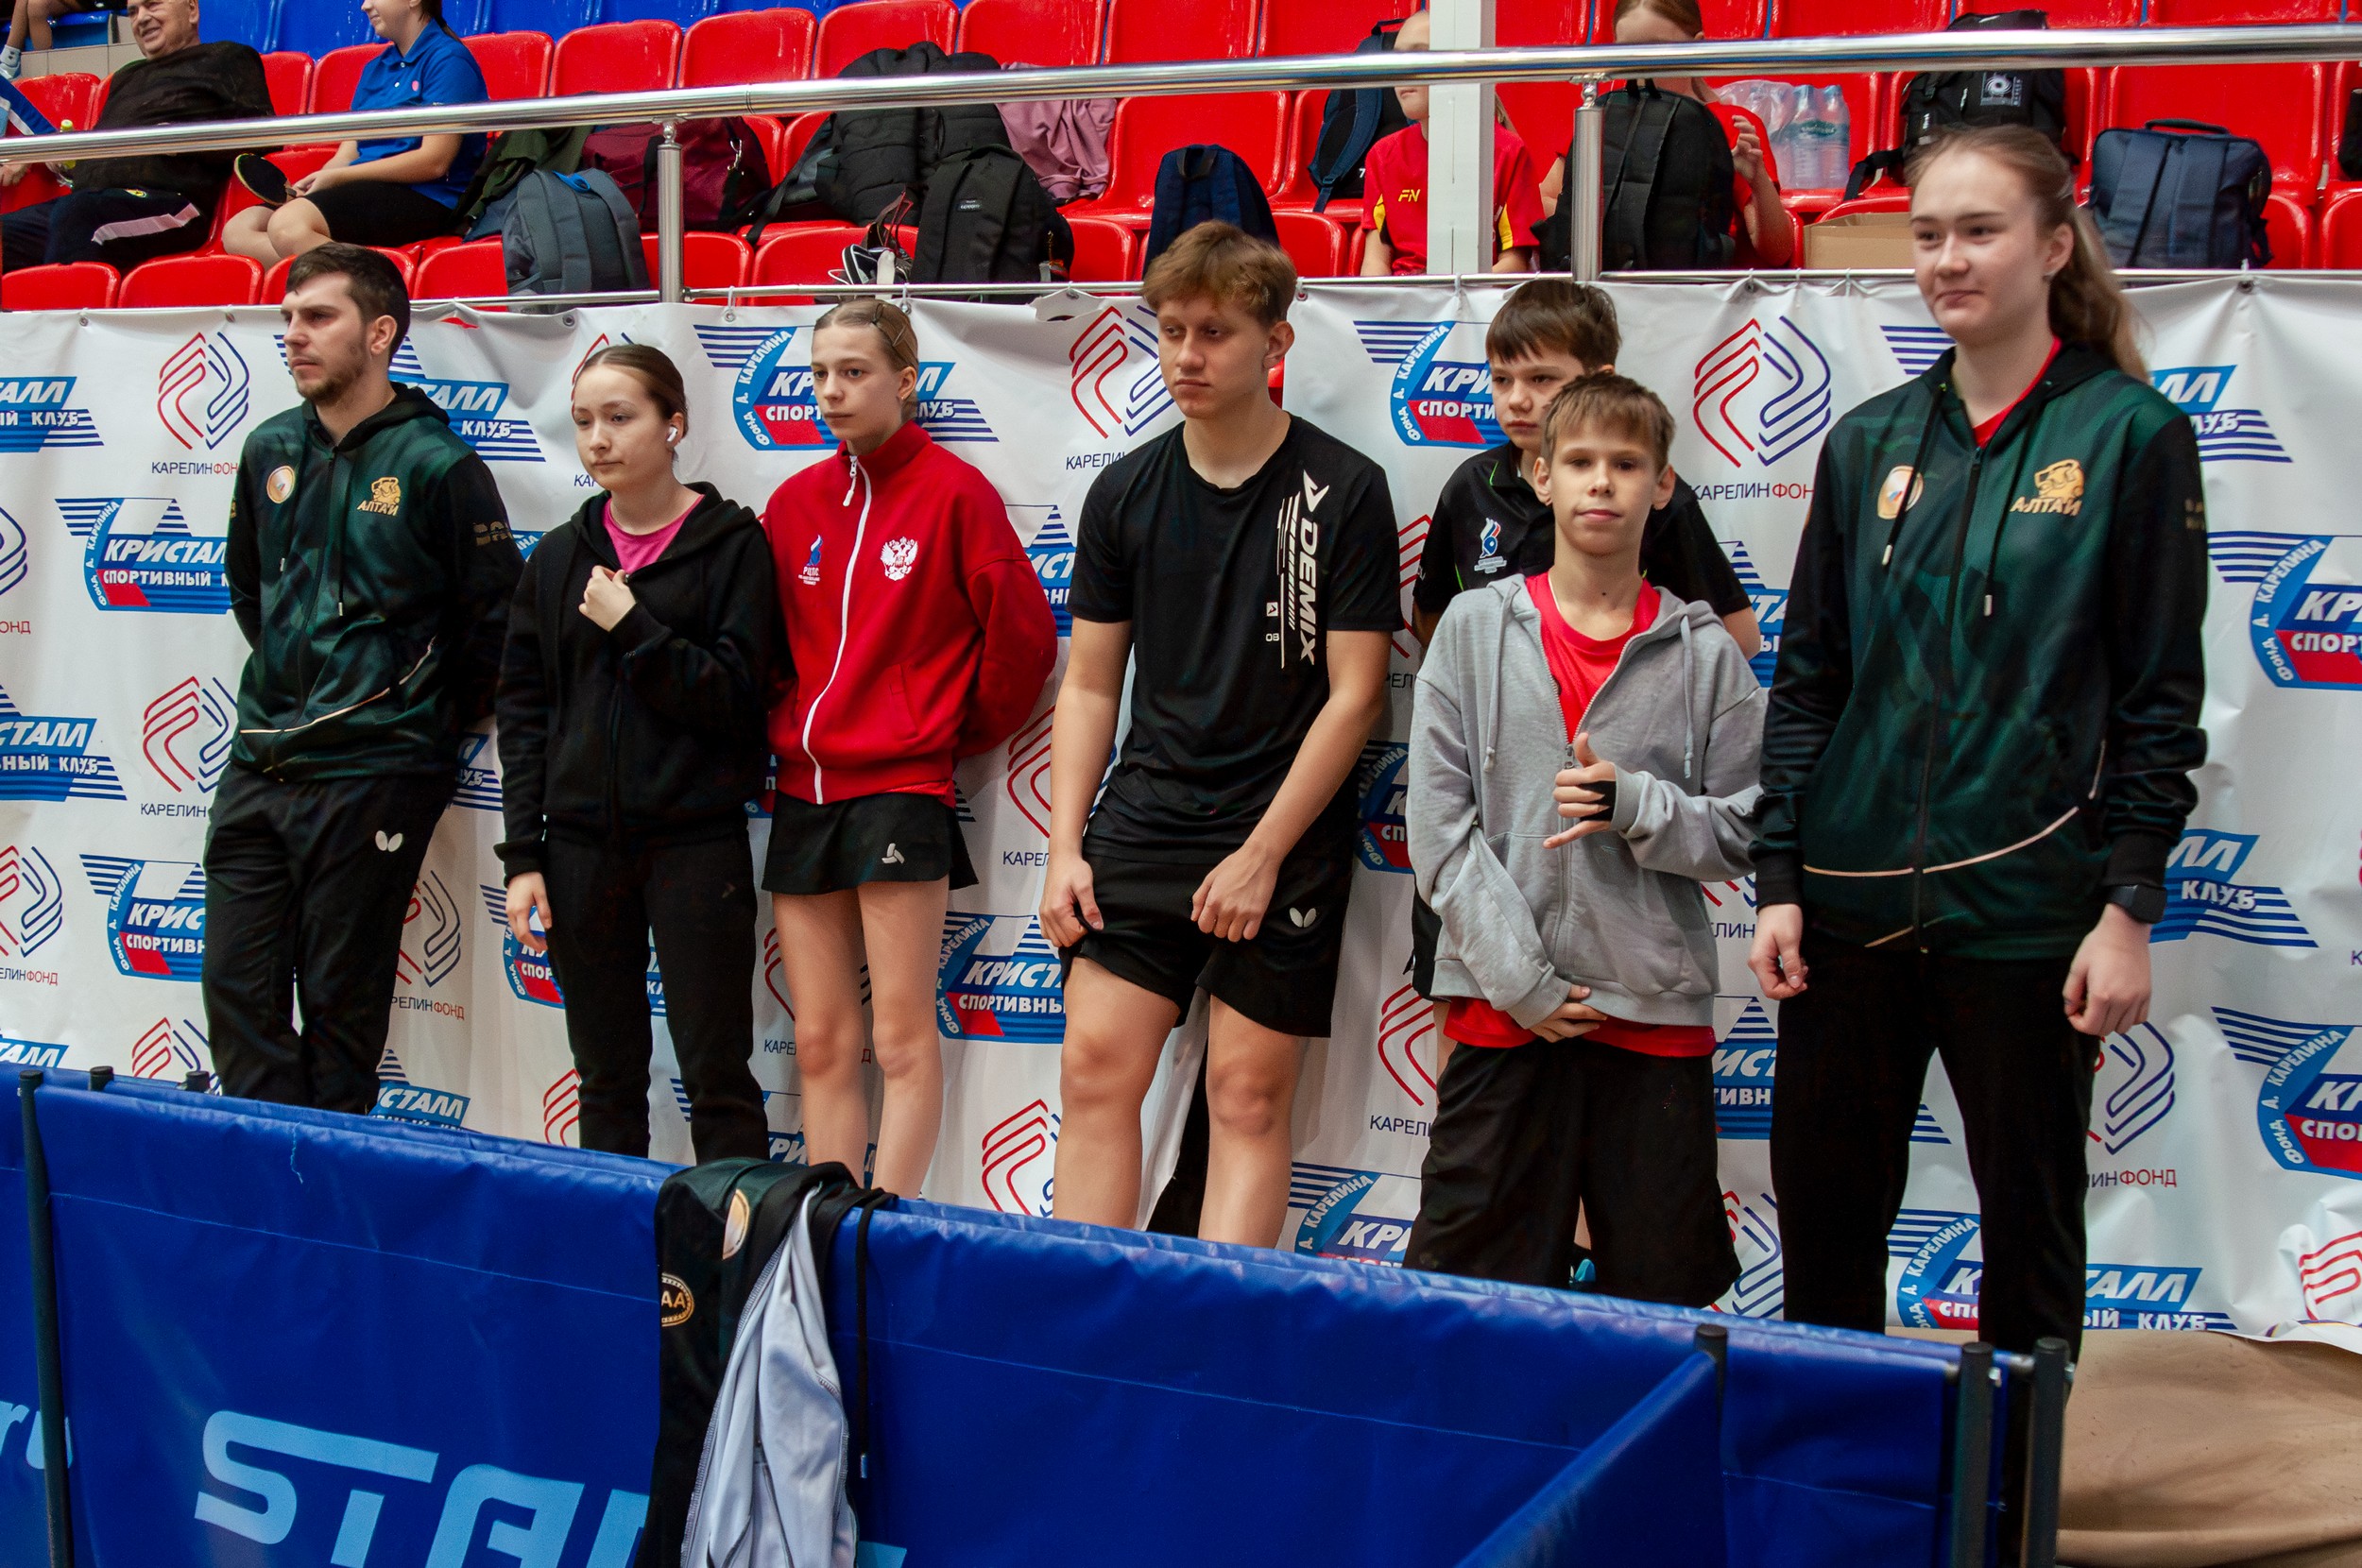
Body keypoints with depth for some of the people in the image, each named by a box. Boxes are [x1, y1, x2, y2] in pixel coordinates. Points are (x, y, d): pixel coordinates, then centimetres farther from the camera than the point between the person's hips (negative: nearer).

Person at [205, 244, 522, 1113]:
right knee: (237, 986, 5)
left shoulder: (437, 465, -9)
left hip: (371, 773, -6)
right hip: (257, 764, 6)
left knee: (340, 1000, 2)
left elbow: (492, 620, -6)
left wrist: (426, 720, 1)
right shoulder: (269, 449, 10)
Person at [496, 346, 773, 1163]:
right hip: (583, 846, 4)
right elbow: (523, 711, 9)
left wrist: (633, 628, -16)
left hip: (697, 842, -4)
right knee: (606, 1080, 11)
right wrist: (522, 856, 3)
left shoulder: (731, 543, -3)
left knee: (716, 1078, -1)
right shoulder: (558, 558, 9)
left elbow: (735, 696, -9)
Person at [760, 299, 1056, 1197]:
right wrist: (786, 732, 10)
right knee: (821, 1044, 8)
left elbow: (1022, 633, -5)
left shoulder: (953, 492, -5)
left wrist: (961, 734, 3)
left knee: (901, 1039, -4)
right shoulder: (794, 502, 12)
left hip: (901, 786, -6)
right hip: (803, 790, 6)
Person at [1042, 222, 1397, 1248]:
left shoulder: (1342, 490, -4)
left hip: (1284, 842, -3)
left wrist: (1261, 855, -10)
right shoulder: (1125, 492, 7)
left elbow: (1354, 693, -7)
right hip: (1142, 822, 3)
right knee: (1096, 1068, -1)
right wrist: (1065, 847, 2)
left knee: (1249, 1095, 1)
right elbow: (1089, 686, 11)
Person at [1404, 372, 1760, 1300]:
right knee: (1473, 1285, 5)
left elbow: (1741, 834, 4)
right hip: (1503, 1002, 0)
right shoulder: (1476, 625, 3)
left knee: (1666, 1294, 8)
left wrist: (1633, 803, -16)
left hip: (1658, 1011, 1)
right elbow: (1437, 823, -1)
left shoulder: (1704, 652, 4)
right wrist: (1519, 977, -8)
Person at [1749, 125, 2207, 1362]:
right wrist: (1778, 879, 3)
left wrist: (2130, 909, -9)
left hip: (2027, 909, -4)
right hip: (1852, 900, 4)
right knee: (1821, 1211, 10)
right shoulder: (1870, 440, 8)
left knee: (2030, 1219, 9)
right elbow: (1806, 679, 9)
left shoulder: (2131, 433, -3)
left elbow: (2162, 696, -4)